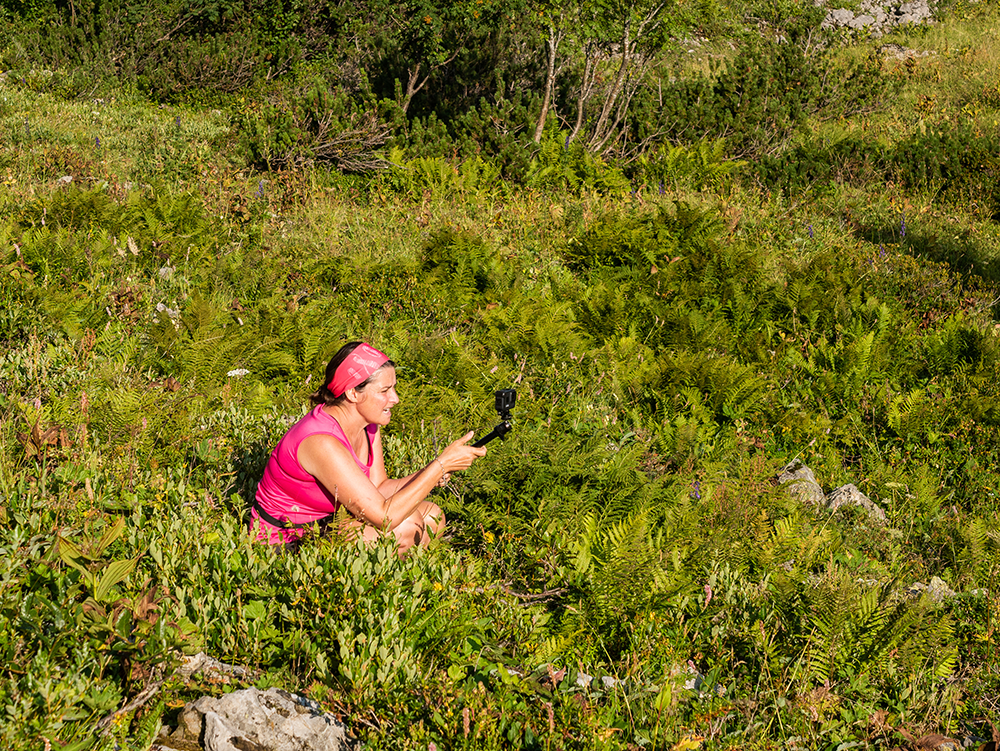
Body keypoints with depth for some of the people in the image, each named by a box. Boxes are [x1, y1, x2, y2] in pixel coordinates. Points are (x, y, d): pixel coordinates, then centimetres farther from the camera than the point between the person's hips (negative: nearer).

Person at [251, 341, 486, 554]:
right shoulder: (322, 442, -32)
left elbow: (378, 489, -1)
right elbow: (384, 516, -33)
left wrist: (436, 472, -16)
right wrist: (442, 464, -30)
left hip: (324, 522, 9)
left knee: (430, 515, -2)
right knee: (407, 524, -23)